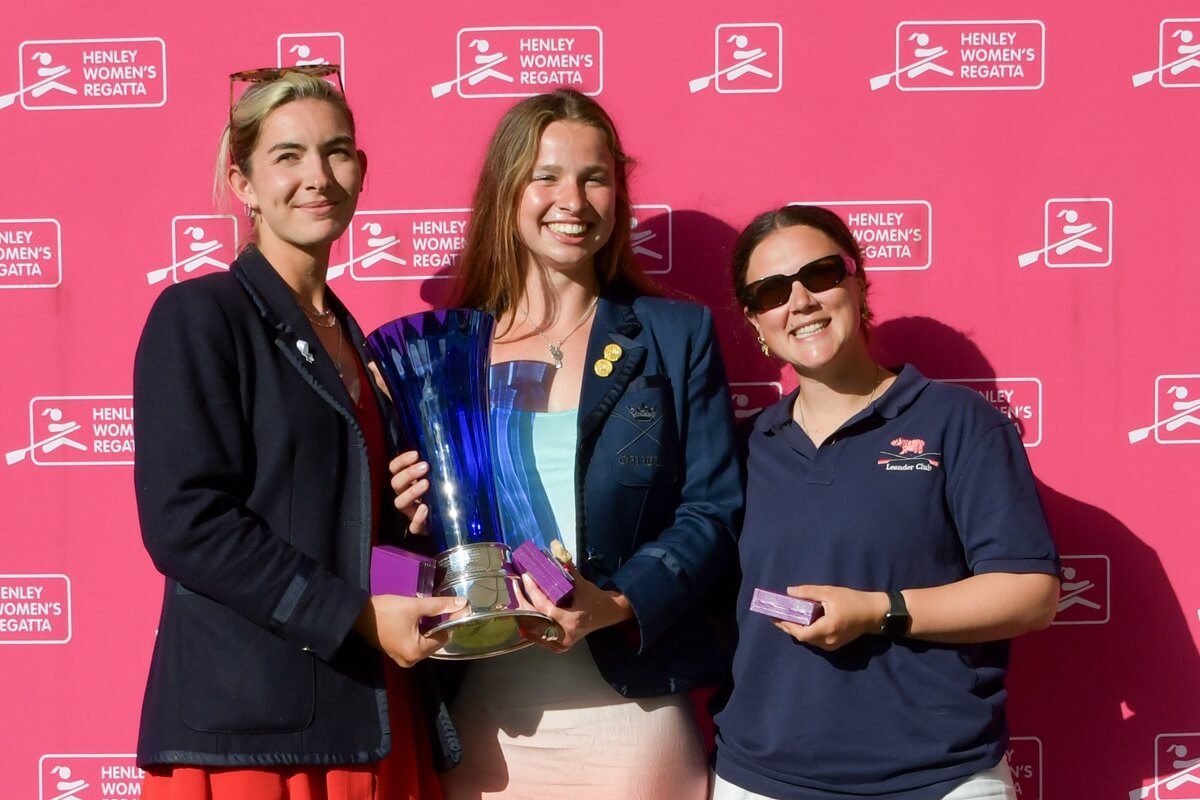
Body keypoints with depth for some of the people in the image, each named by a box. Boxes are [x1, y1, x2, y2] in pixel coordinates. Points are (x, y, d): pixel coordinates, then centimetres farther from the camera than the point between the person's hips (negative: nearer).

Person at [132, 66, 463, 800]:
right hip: (244, 721, -6)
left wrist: (410, 518, 1)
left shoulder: (352, 338, 14)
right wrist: (355, 616, -17)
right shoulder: (198, 315, -7)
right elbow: (185, 523, -16)